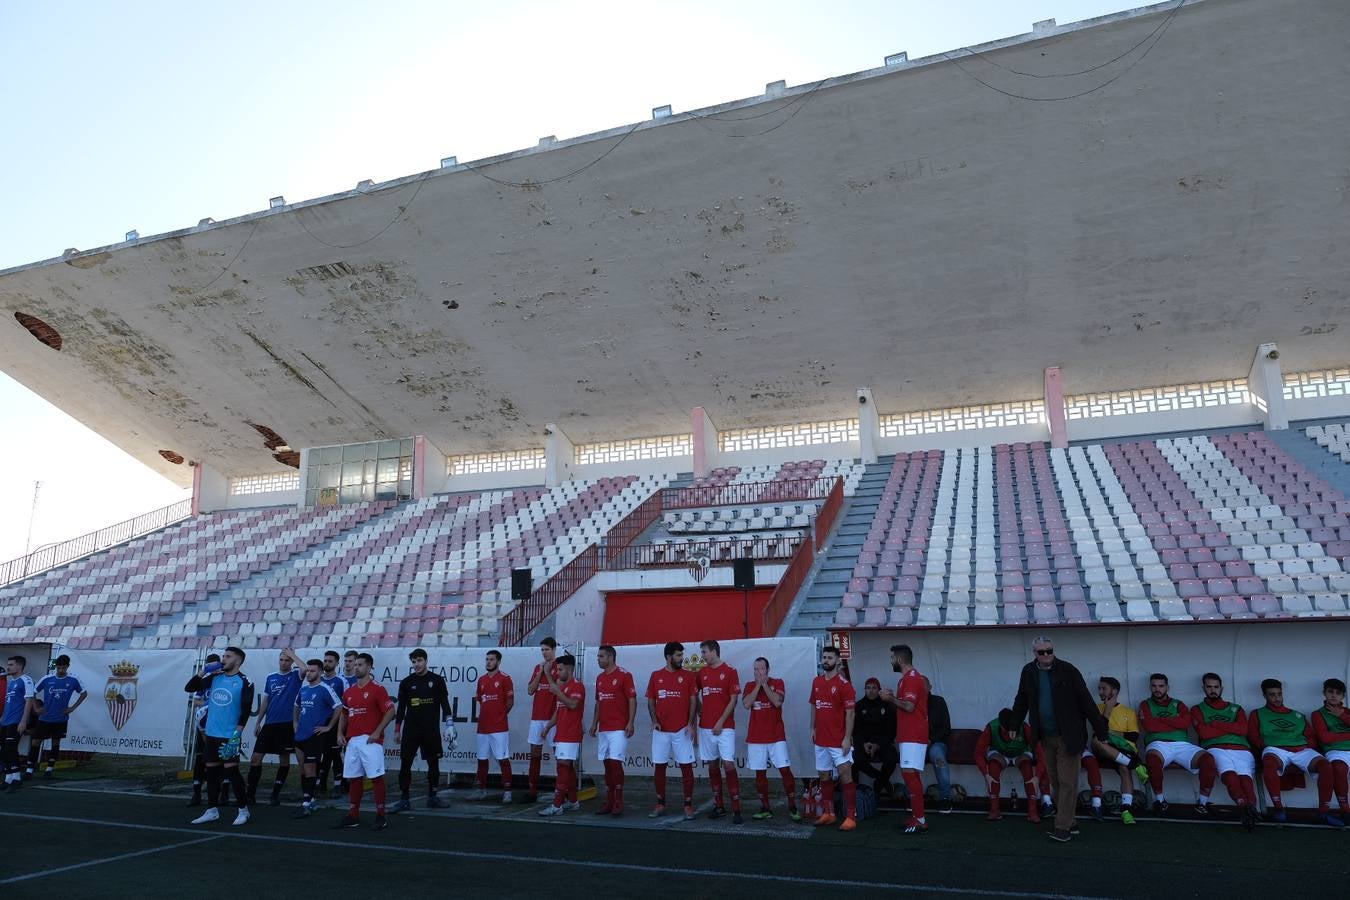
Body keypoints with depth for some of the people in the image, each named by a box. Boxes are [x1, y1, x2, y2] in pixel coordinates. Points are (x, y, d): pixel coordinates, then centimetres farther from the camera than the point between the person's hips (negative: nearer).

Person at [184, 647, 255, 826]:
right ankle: (212, 810, 21)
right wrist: (204, 671, -1)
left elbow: (246, 710, -11)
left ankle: (243, 810, 5)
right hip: (211, 733, 6)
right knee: (212, 770, 11)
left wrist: (237, 733, -18)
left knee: (231, 770, -5)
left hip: (230, 735, -6)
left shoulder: (244, 682, -8)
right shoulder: (214, 677, 9)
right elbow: (189, 688, 11)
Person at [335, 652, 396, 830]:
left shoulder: (377, 688, -6)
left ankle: (381, 816, 2)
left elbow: (390, 712, -10)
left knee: (376, 776, -5)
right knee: (353, 778, 10)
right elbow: (344, 714, 24)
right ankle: (353, 816, 19)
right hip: (352, 740, 7)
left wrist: (377, 732, -16)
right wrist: (340, 733, 10)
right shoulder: (348, 692, 14)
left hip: (370, 740, -7)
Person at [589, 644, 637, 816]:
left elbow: (632, 700, -9)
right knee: (607, 764, 8)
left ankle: (619, 802, -2)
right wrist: (594, 723, 15)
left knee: (615, 762, -11)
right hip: (603, 729, 7)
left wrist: (631, 722, -15)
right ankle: (609, 801, 14)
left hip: (619, 729, -7)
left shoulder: (624, 675, -7)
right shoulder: (599, 678, 15)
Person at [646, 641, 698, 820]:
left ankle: (688, 805, 7)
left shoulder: (688, 676, 1)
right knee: (659, 766, 6)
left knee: (686, 766, -1)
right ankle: (660, 804, 17)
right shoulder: (656, 676, 6)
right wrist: (654, 720, -6)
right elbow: (651, 701, 9)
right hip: (661, 730, 2)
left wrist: (690, 723, -10)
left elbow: (693, 701, 0)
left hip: (682, 730, -2)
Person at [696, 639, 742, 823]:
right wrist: (700, 711, 8)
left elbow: (733, 700, -7)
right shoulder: (702, 673, 10)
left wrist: (721, 722, -12)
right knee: (712, 765, 9)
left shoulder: (730, 672, -5)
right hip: (706, 727, 5)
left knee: (728, 764, -10)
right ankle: (718, 806, 18)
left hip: (725, 727, -5)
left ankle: (736, 810, -7)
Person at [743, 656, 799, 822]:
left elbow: (778, 701, -16)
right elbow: (746, 704, -9)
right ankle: (765, 808, 15)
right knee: (760, 773, 5)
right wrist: (758, 685, -10)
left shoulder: (777, 682, 1)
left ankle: (792, 808, 1)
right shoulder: (750, 686, 8)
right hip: (755, 737, 3)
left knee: (785, 770, -7)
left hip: (776, 736, -3)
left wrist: (764, 684, -14)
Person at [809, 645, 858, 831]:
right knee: (824, 776, 13)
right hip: (821, 739, 7)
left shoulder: (844, 684, -10)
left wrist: (847, 738, -17)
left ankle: (851, 817, -4)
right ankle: (828, 814, 24)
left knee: (845, 776, -7)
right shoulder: (817, 682, 9)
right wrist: (813, 729, 12)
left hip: (839, 740, -7)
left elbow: (850, 713, -12)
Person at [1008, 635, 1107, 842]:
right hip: (1046, 737, 5)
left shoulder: (1068, 670, -9)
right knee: (1056, 782, 10)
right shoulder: (1029, 672, 3)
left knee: (1067, 782, -4)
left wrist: (1101, 731, -7)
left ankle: (1063, 828, -1)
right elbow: (1022, 700, 15)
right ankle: (1068, 822, 21)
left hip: (1068, 736, -5)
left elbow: (1086, 701, -8)